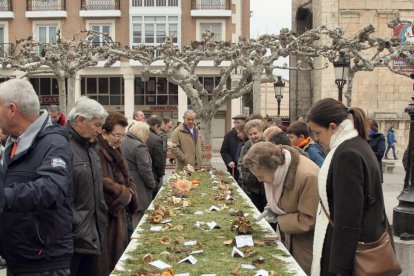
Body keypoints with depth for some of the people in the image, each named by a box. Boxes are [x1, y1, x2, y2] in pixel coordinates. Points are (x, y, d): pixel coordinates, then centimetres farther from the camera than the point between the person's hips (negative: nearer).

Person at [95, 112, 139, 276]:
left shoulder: (115, 153, 14)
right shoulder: (97, 153, -18)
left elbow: (128, 180, 18)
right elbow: (103, 183, -29)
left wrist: (129, 193, -4)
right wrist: (125, 194, -14)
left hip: (118, 215, 10)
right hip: (105, 219, -10)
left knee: (119, 260, 18)